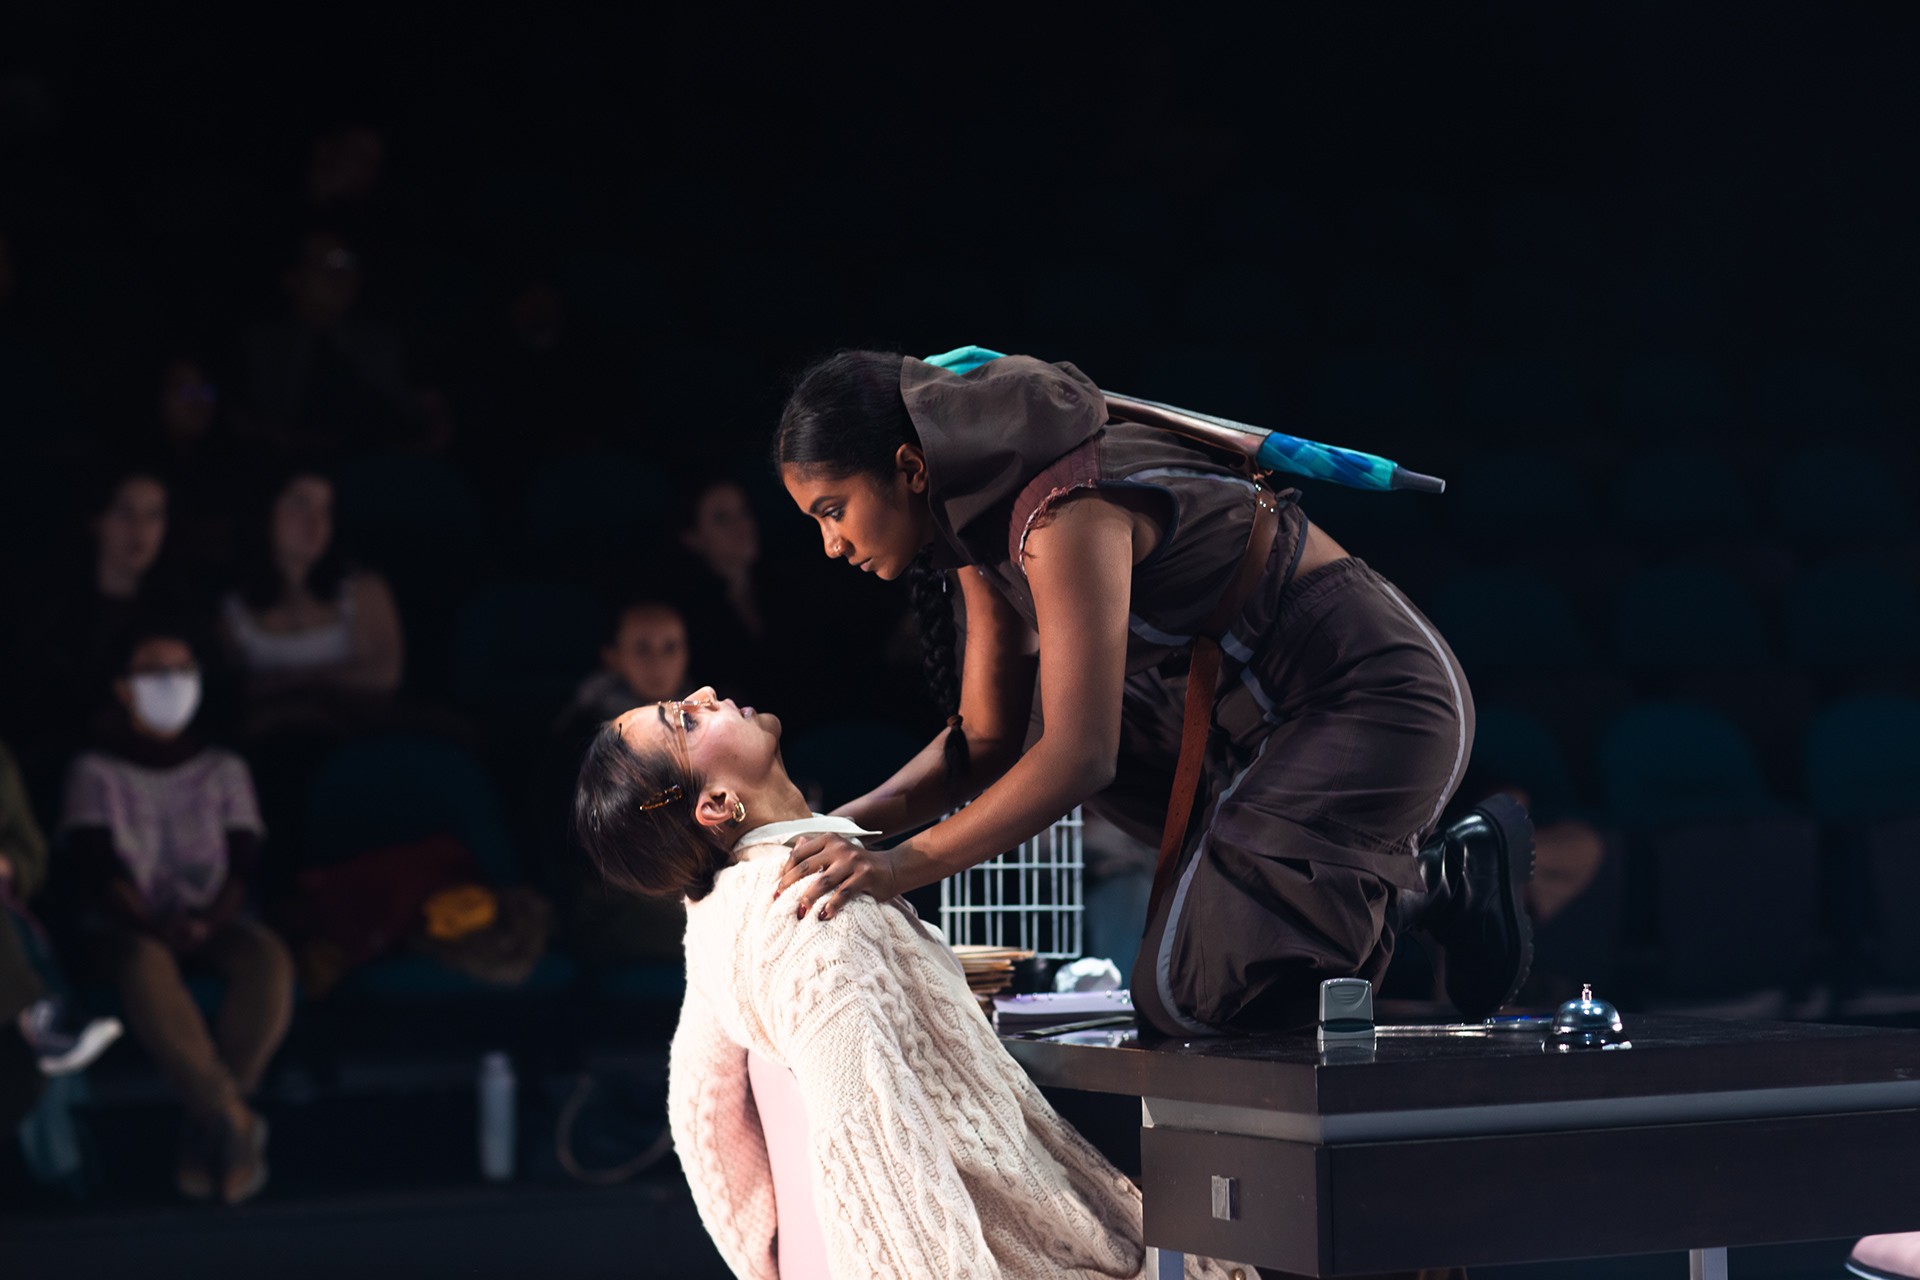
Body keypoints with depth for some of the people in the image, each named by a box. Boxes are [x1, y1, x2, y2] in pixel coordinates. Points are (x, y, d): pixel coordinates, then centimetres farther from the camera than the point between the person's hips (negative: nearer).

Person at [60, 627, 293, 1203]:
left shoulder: (223, 769, 16)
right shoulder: (95, 771, 9)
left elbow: (244, 864, 5)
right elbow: (96, 867, -5)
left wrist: (209, 922, -16)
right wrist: (153, 923, -23)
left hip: (212, 923, 2)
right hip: (125, 927, -2)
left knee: (269, 961, -33)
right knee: (145, 970, -40)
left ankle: (206, 1132, -29)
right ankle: (235, 1119, -39)